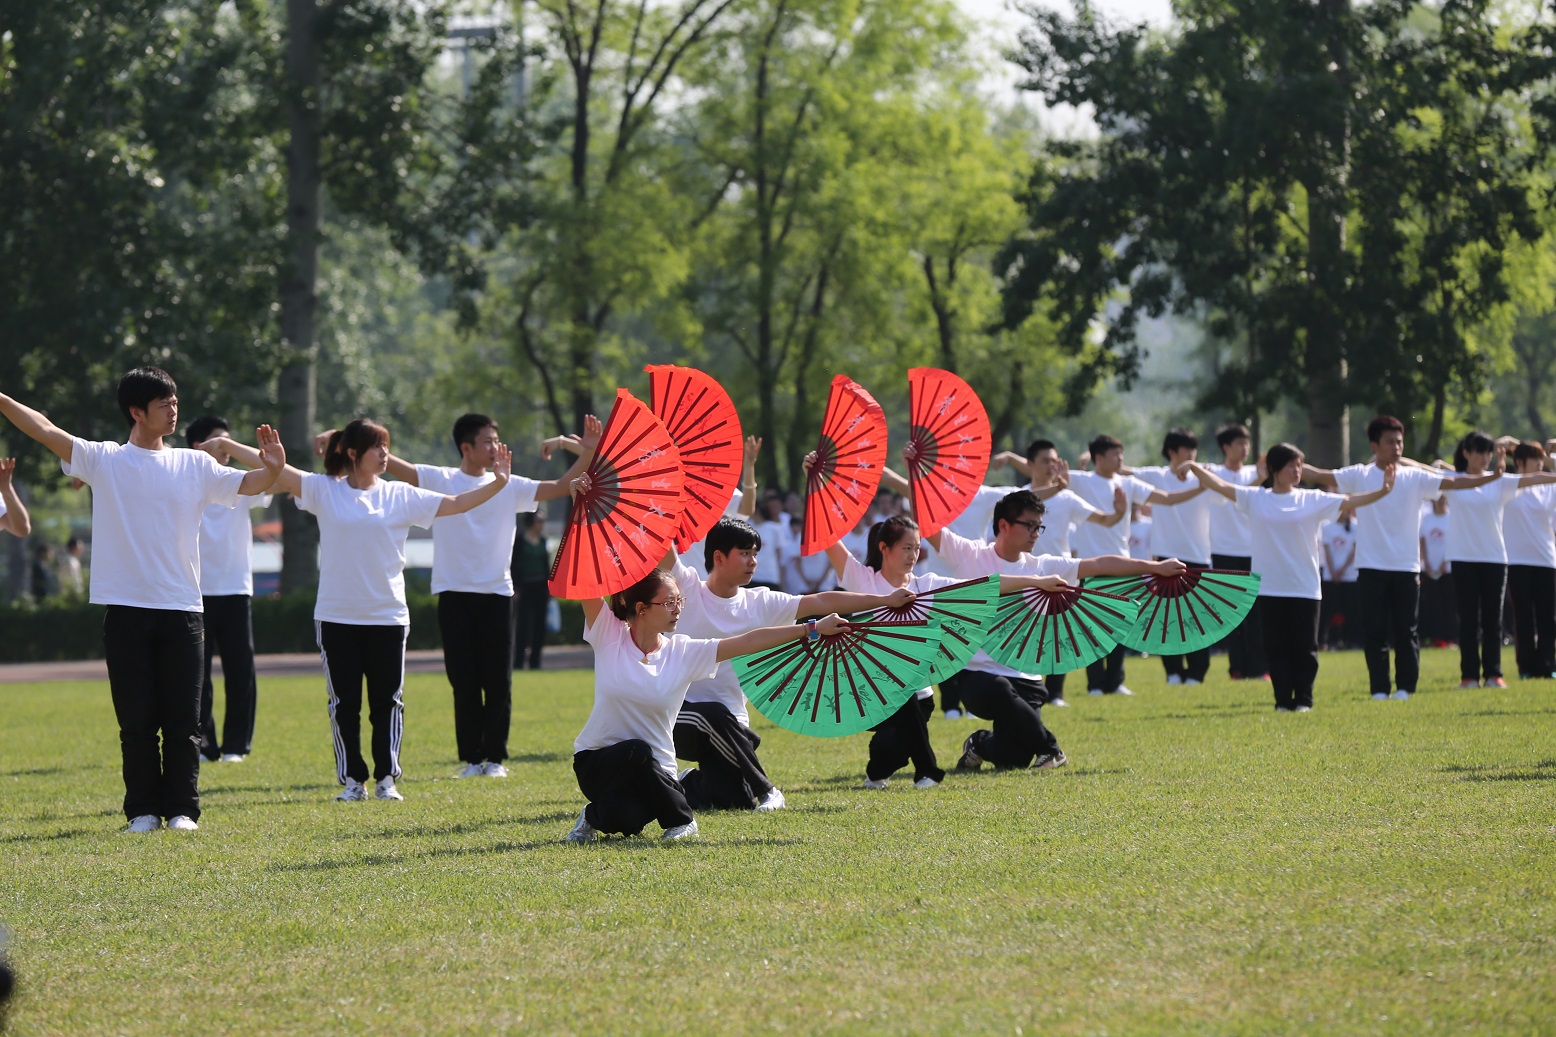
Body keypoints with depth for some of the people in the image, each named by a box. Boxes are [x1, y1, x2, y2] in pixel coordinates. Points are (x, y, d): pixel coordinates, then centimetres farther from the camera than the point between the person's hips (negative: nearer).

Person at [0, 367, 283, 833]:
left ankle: (182, 808, 6)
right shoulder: (104, 460, 4)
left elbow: (248, 485, 2)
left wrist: (271, 469, -20)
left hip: (181, 609, 1)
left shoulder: (194, 465, 9)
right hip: (125, 609, -1)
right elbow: (47, 432, -4)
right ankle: (143, 810, 8)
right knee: (136, 720, 1)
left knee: (183, 719, 0)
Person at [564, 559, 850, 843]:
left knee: (628, 820, -31)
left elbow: (749, 642, -7)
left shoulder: (684, 652, -3)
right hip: (598, 762, -2)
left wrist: (813, 629, -11)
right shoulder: (609, 636, -7)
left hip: (653, 770, 2)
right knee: (637, 752, -36)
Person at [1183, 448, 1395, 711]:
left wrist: (1382, 491, -17)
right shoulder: (1254, 498, 2)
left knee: (1304, 647, 3)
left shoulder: (1313, 500, 1)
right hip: (1269, 589, 0)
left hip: (1305, 588, 0)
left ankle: (1303, 699, 12)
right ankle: (1283, 700, 11)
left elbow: (1350, 501, -5)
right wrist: (1195, 468, -16)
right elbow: (1220, 485, -4)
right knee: (1276, 648, 4)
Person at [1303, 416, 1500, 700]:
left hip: (1406, 567, 1)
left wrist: (1491, 477, -18)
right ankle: (1379, 687, 6)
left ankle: (1405, 686, 12)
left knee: (1405, 631, 4)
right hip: (1371, 567, -1)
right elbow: (1318, 475, -5)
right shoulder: (1359, 476, 2)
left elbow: (1454, 482, -5)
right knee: (1375, 631, 1)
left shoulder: (1415, 478, 3)